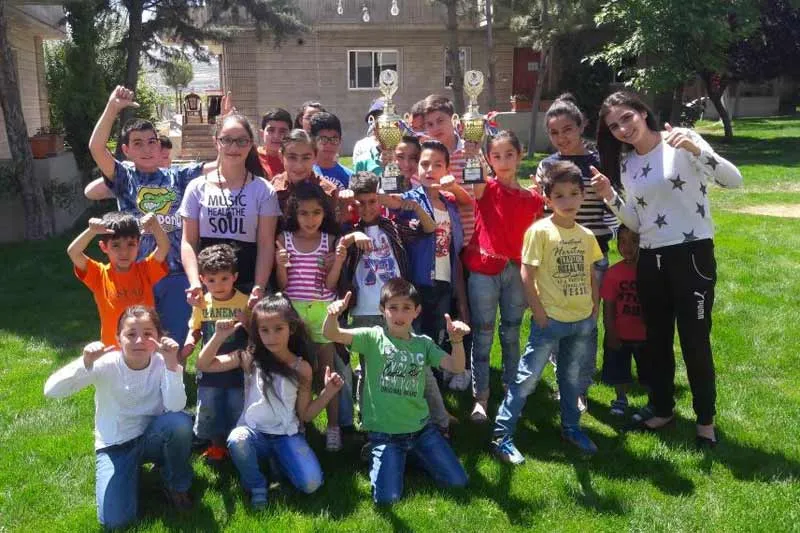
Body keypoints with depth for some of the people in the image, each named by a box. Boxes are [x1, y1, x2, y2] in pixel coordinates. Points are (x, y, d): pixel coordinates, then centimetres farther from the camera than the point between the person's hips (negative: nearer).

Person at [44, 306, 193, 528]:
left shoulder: (161, 363, -15)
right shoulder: (107, 364, -18)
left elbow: (175, 408, -30)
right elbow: (51, 390, -27)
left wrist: (172, 363, -38)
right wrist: (86, 363, -42)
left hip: (151, 437, 1)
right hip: (114, 445, -1)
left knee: (180, 422, -34)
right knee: (115, 520, -18)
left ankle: (176, 485, -5)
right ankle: (132, 470, 14)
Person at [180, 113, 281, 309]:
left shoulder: (263, 190, 2)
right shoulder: (198, 188, 5)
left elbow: (266, 244, -2)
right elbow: (188, 242, 4)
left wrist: (259, 288, -13)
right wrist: (195, 283, -10)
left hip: (247, 286, -1)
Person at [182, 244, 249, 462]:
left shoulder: (245, 302, -12)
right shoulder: (202, 303, -4)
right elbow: (195, 330, 9)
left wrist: (246, 323, -27)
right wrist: (188, 345, -9)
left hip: (237, 367, -2)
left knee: (237, 409, 10)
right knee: (209, 409, 13)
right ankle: (216, 444, 34)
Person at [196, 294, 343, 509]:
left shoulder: (301, 367, -2)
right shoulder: (249, 358, -3)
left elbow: (305, 414, 3)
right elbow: (203, 365, -3)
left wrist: (328, 392, -11)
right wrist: (220, 336, -14)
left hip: (287, 435, 0)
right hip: (254, 432, 0)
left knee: (311, 484, -20)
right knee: (237, 440, -37)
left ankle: (278, 460, 12)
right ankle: (257, 487, -6)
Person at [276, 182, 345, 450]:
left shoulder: (330, 240, -1)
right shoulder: (284, 239, -1)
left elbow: (330, 285, -2)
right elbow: (281, 285, 0)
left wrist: (338, 263, -17)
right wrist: (280, 265, -18)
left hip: (323, 311, 0)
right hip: (292, 310, 0)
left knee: (327, 370, 7)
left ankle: (333, 426, 16)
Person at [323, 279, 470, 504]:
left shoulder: (424, 343, 3)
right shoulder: (373, 337, -7)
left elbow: (456, 367, -8)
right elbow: (331, 334, -20)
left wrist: (457, 340, -28)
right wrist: (333, 315, -43)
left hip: (420, 428, 4)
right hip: (384, 433, -3)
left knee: (458, 482, 2)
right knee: (387, 498, -15)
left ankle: (413, 454, 26)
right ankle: (378, 457, 17)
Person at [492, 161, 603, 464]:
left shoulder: (586, 236, 5)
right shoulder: (540, 231, -12)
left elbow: (591, 275, 14)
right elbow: (527, 276, -12)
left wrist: (594, 310, 7)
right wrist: (539, 314, -14)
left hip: (582, 321, 5)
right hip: (550, 321, -5)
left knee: (572, 377, 19)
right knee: (527, 378, -1)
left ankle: (570, 427, 38)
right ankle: (502, 436, 7)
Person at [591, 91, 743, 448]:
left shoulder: (681, 142, -9)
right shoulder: (625, 164, 7)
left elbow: (734, 180, -18)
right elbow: (636, 223, 8)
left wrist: (696, 150, -33)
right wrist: (609, 197, -7)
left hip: (692, 255, -5)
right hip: (650, 260, 6)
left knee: (694, 341, 2)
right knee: (656, 340, 15)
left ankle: (705, 419, 20)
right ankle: (662, 410, 32)